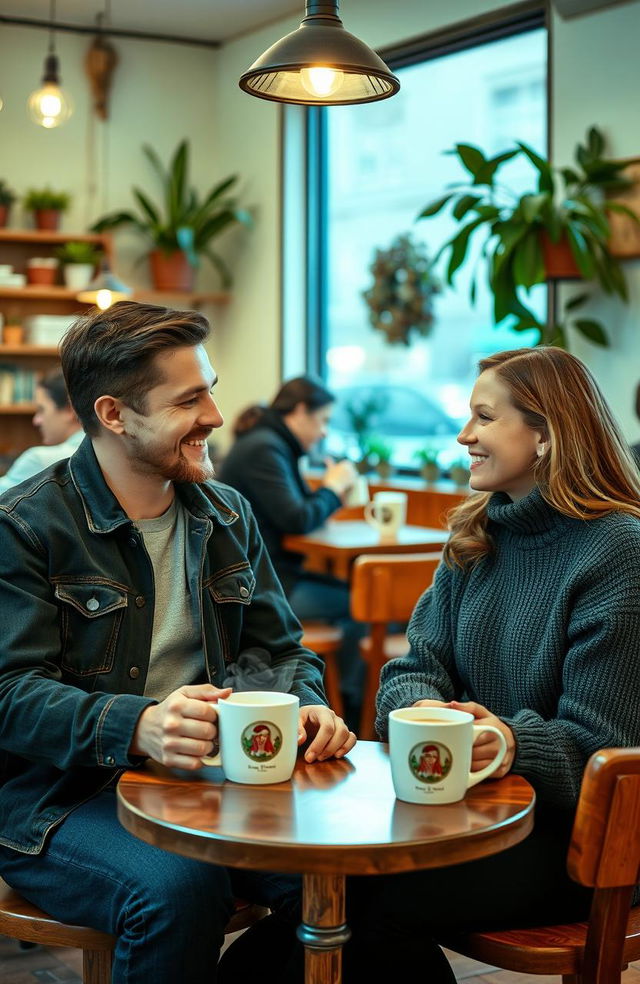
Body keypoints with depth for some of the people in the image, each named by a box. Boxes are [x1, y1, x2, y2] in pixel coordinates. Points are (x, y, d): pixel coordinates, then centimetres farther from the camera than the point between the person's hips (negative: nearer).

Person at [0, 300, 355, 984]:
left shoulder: (227, 515, 13)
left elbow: (282, 649, 16)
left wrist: (305, 706, -10)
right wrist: (138, 727, -35)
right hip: (62, 798, -5)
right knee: (178, 888, -33)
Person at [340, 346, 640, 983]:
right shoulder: (475, 538, 11)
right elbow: (417, 666, 6)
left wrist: (513, 743, -32)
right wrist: (423, 711, -17)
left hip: (575, 830, -6)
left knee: (371, 904, -25)